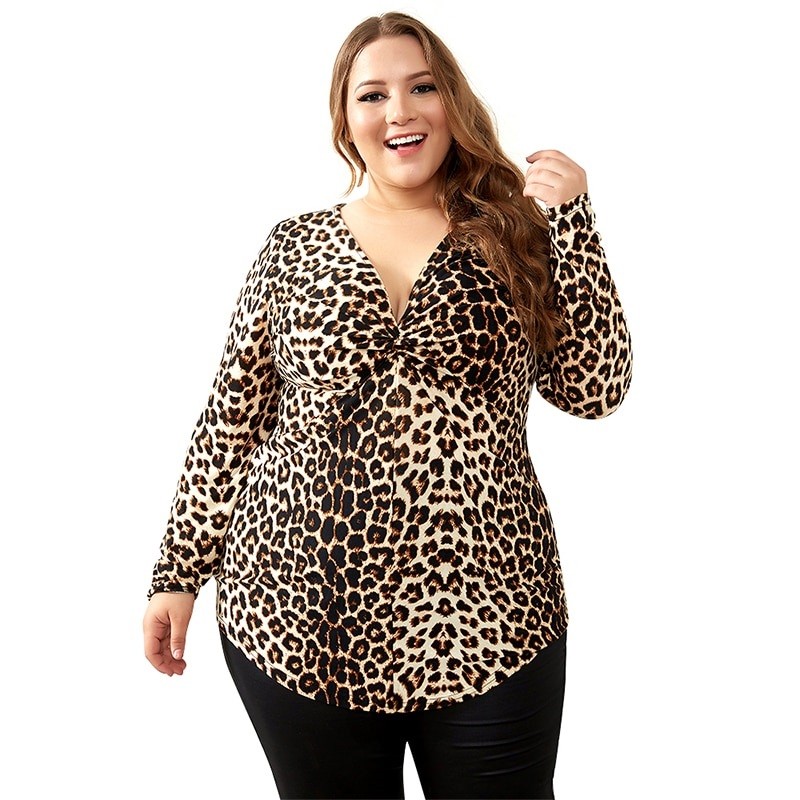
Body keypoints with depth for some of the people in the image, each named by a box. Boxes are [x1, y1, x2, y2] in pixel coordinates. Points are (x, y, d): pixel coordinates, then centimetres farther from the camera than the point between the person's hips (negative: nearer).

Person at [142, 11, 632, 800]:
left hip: (484, 620, 0)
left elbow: (595, 389, -3)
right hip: (297, 621, 1)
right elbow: (230, 421, 6)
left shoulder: (515, 236, 4)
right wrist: (177, 571, 6)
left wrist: (572, 221, -9)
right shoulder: (293, 248, 5)